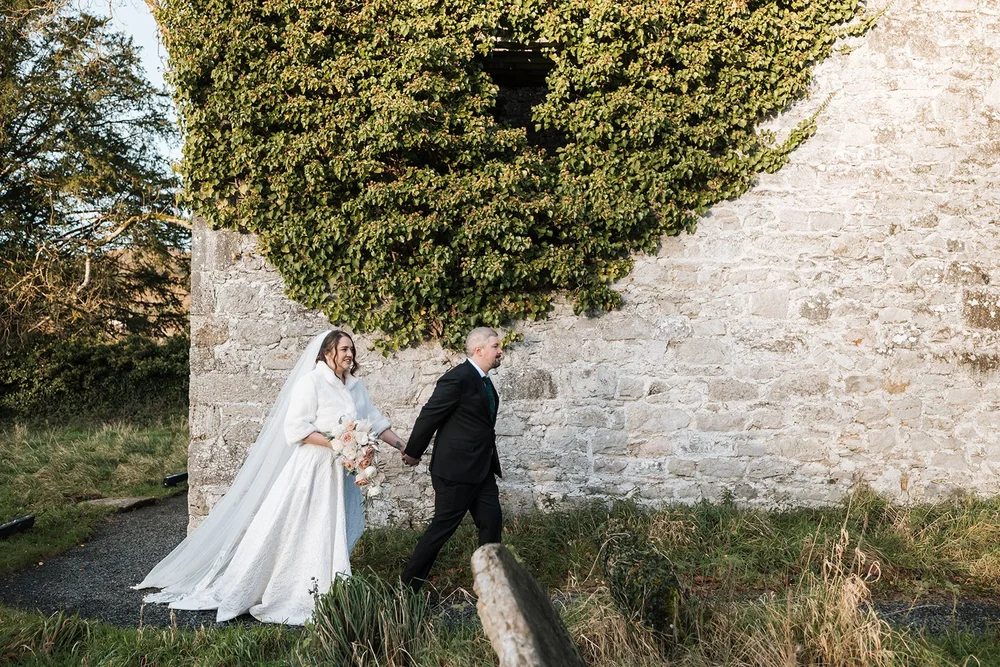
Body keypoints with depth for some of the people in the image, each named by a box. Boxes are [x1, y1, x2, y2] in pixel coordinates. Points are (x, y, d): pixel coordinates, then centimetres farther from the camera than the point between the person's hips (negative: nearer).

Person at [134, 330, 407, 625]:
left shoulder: (356, 386, 9)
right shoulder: (311, 382, -12)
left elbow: (375, 421, 13)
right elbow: (296, 428, -16)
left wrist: (403, 446, 7)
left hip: (338, 471, 7)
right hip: (309, 469, -7)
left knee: (331, 533, 8)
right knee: (292, 532, -2)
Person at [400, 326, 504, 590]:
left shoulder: (482, 380, 11)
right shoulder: (458, 378, -19)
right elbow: (429, 415, -14)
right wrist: (413, 453, -3)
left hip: (481, 469, 9)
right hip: (456, 469, -9)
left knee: (491, 522, 8)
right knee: (442, 527, -1)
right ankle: (407, 586, 12)